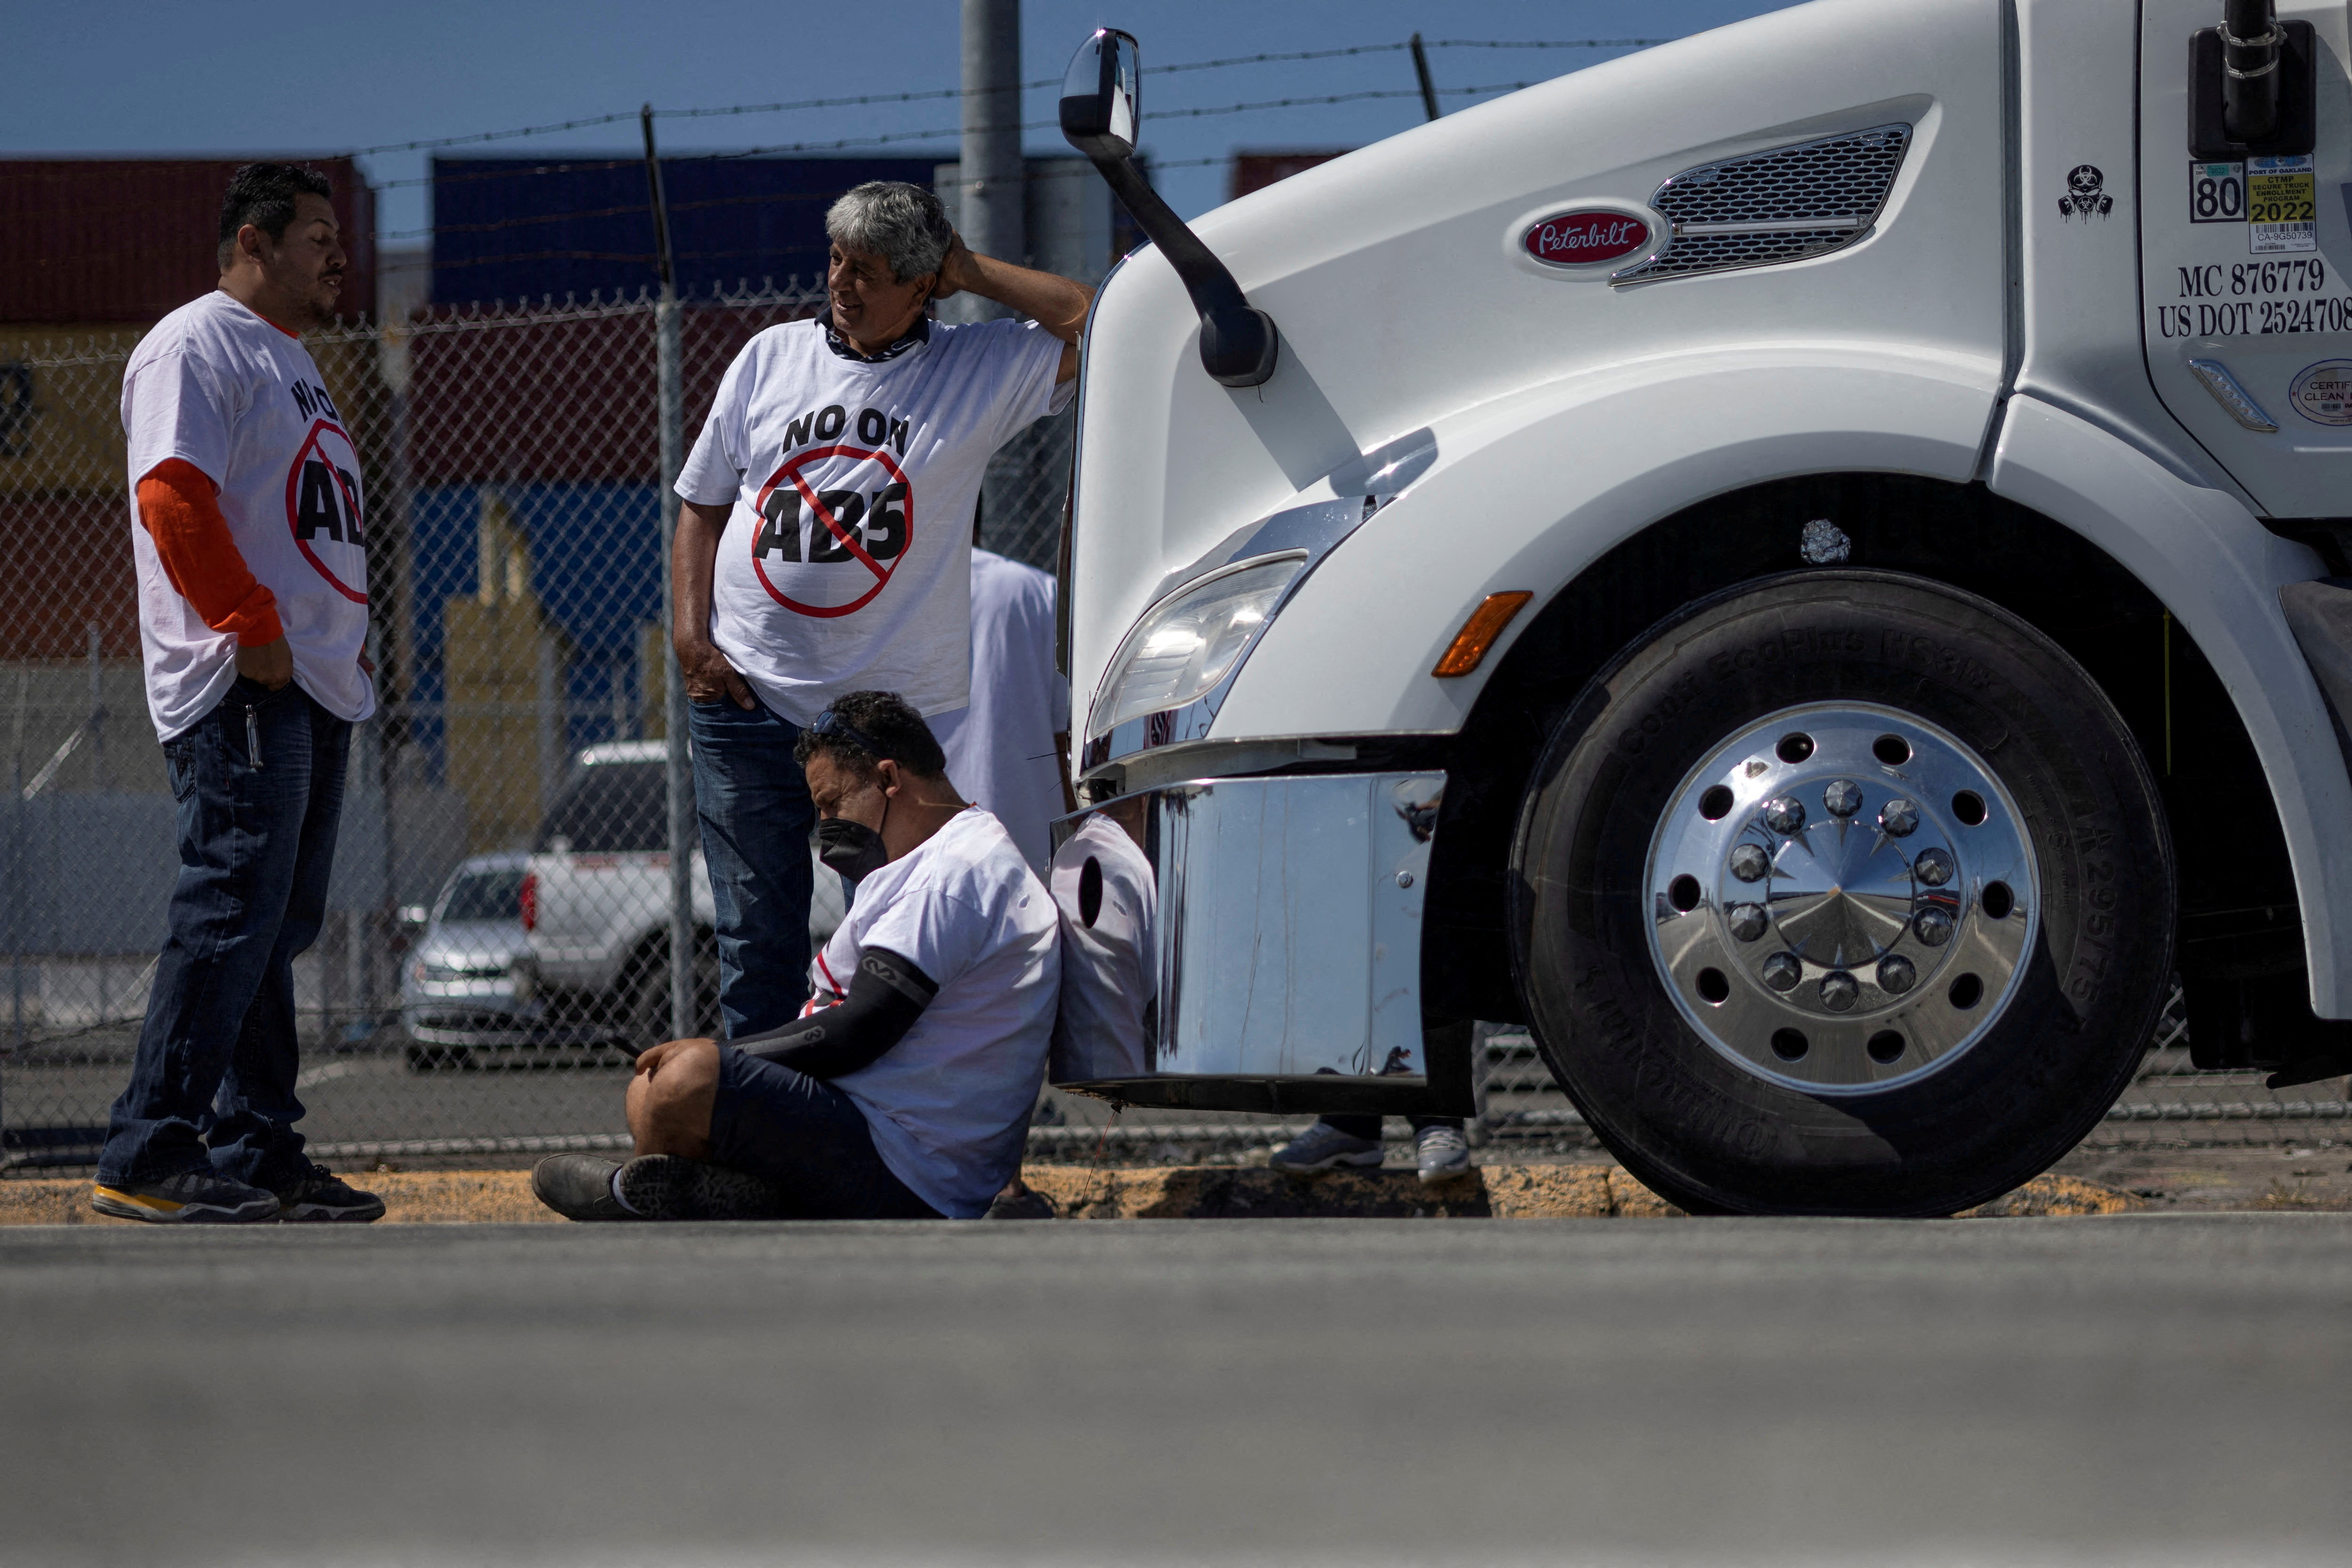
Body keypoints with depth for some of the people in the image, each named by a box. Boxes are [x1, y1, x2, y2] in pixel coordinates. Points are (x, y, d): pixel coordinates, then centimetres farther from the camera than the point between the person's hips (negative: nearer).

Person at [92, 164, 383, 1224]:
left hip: (315, 687, 11)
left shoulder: (289, 361, 25)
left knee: (279, 926, 10)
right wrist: (254, 628, -23)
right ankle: (148, 1162, -17)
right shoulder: (196, 346, -7)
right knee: (231, 912, -16)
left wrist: (343, 643, 16)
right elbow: (173, 495, -19)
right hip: (242, 692, -11)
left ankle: (258, 1154, 13)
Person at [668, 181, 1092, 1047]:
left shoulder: (980, 369, 2)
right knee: (757, 936, 4)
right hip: (747, 699, 2)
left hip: (893, 706, -2)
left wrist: (974, 274, -3)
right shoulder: (770, 359, 10)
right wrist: (692, 636, 3)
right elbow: (703, 506, 16)